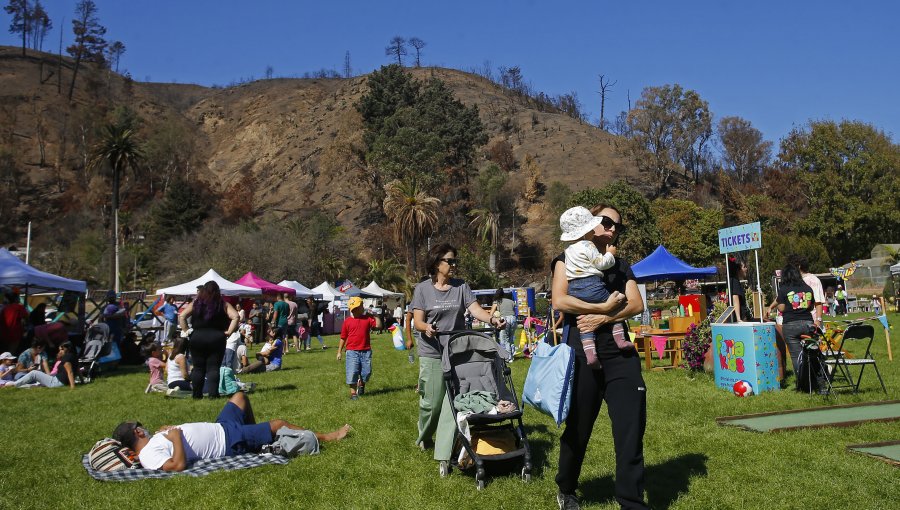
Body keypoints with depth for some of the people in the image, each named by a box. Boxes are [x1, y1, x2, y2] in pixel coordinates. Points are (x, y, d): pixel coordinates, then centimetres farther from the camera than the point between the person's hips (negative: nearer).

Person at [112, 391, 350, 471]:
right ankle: (324, 436, 18)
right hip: (228, 441, -9)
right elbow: (178, 465, -41)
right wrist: (175, 436, -31)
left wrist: (170, 430, 0)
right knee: (279, 424, -3)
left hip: (219, 428, 9)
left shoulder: (152, 441, 2)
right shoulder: (150, 455, -25)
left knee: (240, 396, 25)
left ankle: (257, 437, 37)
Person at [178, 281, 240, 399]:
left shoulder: (195, 304, 4)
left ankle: (197, 394, 13)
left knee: (198, 367, 10)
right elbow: (235, 317, -11)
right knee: (213, 367, 2)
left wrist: (186, 331, 2)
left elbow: (181, 316, -2)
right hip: (216, 339, -1)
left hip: (197, 339, 1)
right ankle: (213, 394, -3)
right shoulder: (223, 304, 0)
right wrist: (229, 332, -7)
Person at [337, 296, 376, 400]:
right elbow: (343, 338, 6)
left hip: (366, 351, 2)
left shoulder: (368, 318, 4)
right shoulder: (347, 321, 1)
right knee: (352, 373, -4)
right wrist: (339, 352, 6)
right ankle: (353, 392, 8)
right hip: (352, 351, -2)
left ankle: (361, 385, 36)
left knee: (367, 372, 7)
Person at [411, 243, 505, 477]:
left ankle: (443, 456, -2)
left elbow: (475, 309, -4)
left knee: (454, 401, -6)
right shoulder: (422, 288, 2)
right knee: (432, 401, 4)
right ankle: (423, 437, 36)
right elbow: (417, 321, -3)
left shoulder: (461, 286, 7)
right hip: (432, 354, -2)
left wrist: (492, 319, -25)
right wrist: (426, 328, -26)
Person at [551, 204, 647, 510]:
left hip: (620, 352, 4)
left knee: (632, 428, -2)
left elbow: (637, 304, 1)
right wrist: (604, 306, -13)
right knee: (577, 429, 8)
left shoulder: (621, 266, 16)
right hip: (582, 352, -4)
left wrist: (603, 319, -14)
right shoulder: (569, 258, 3)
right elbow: (559, 300, -12)